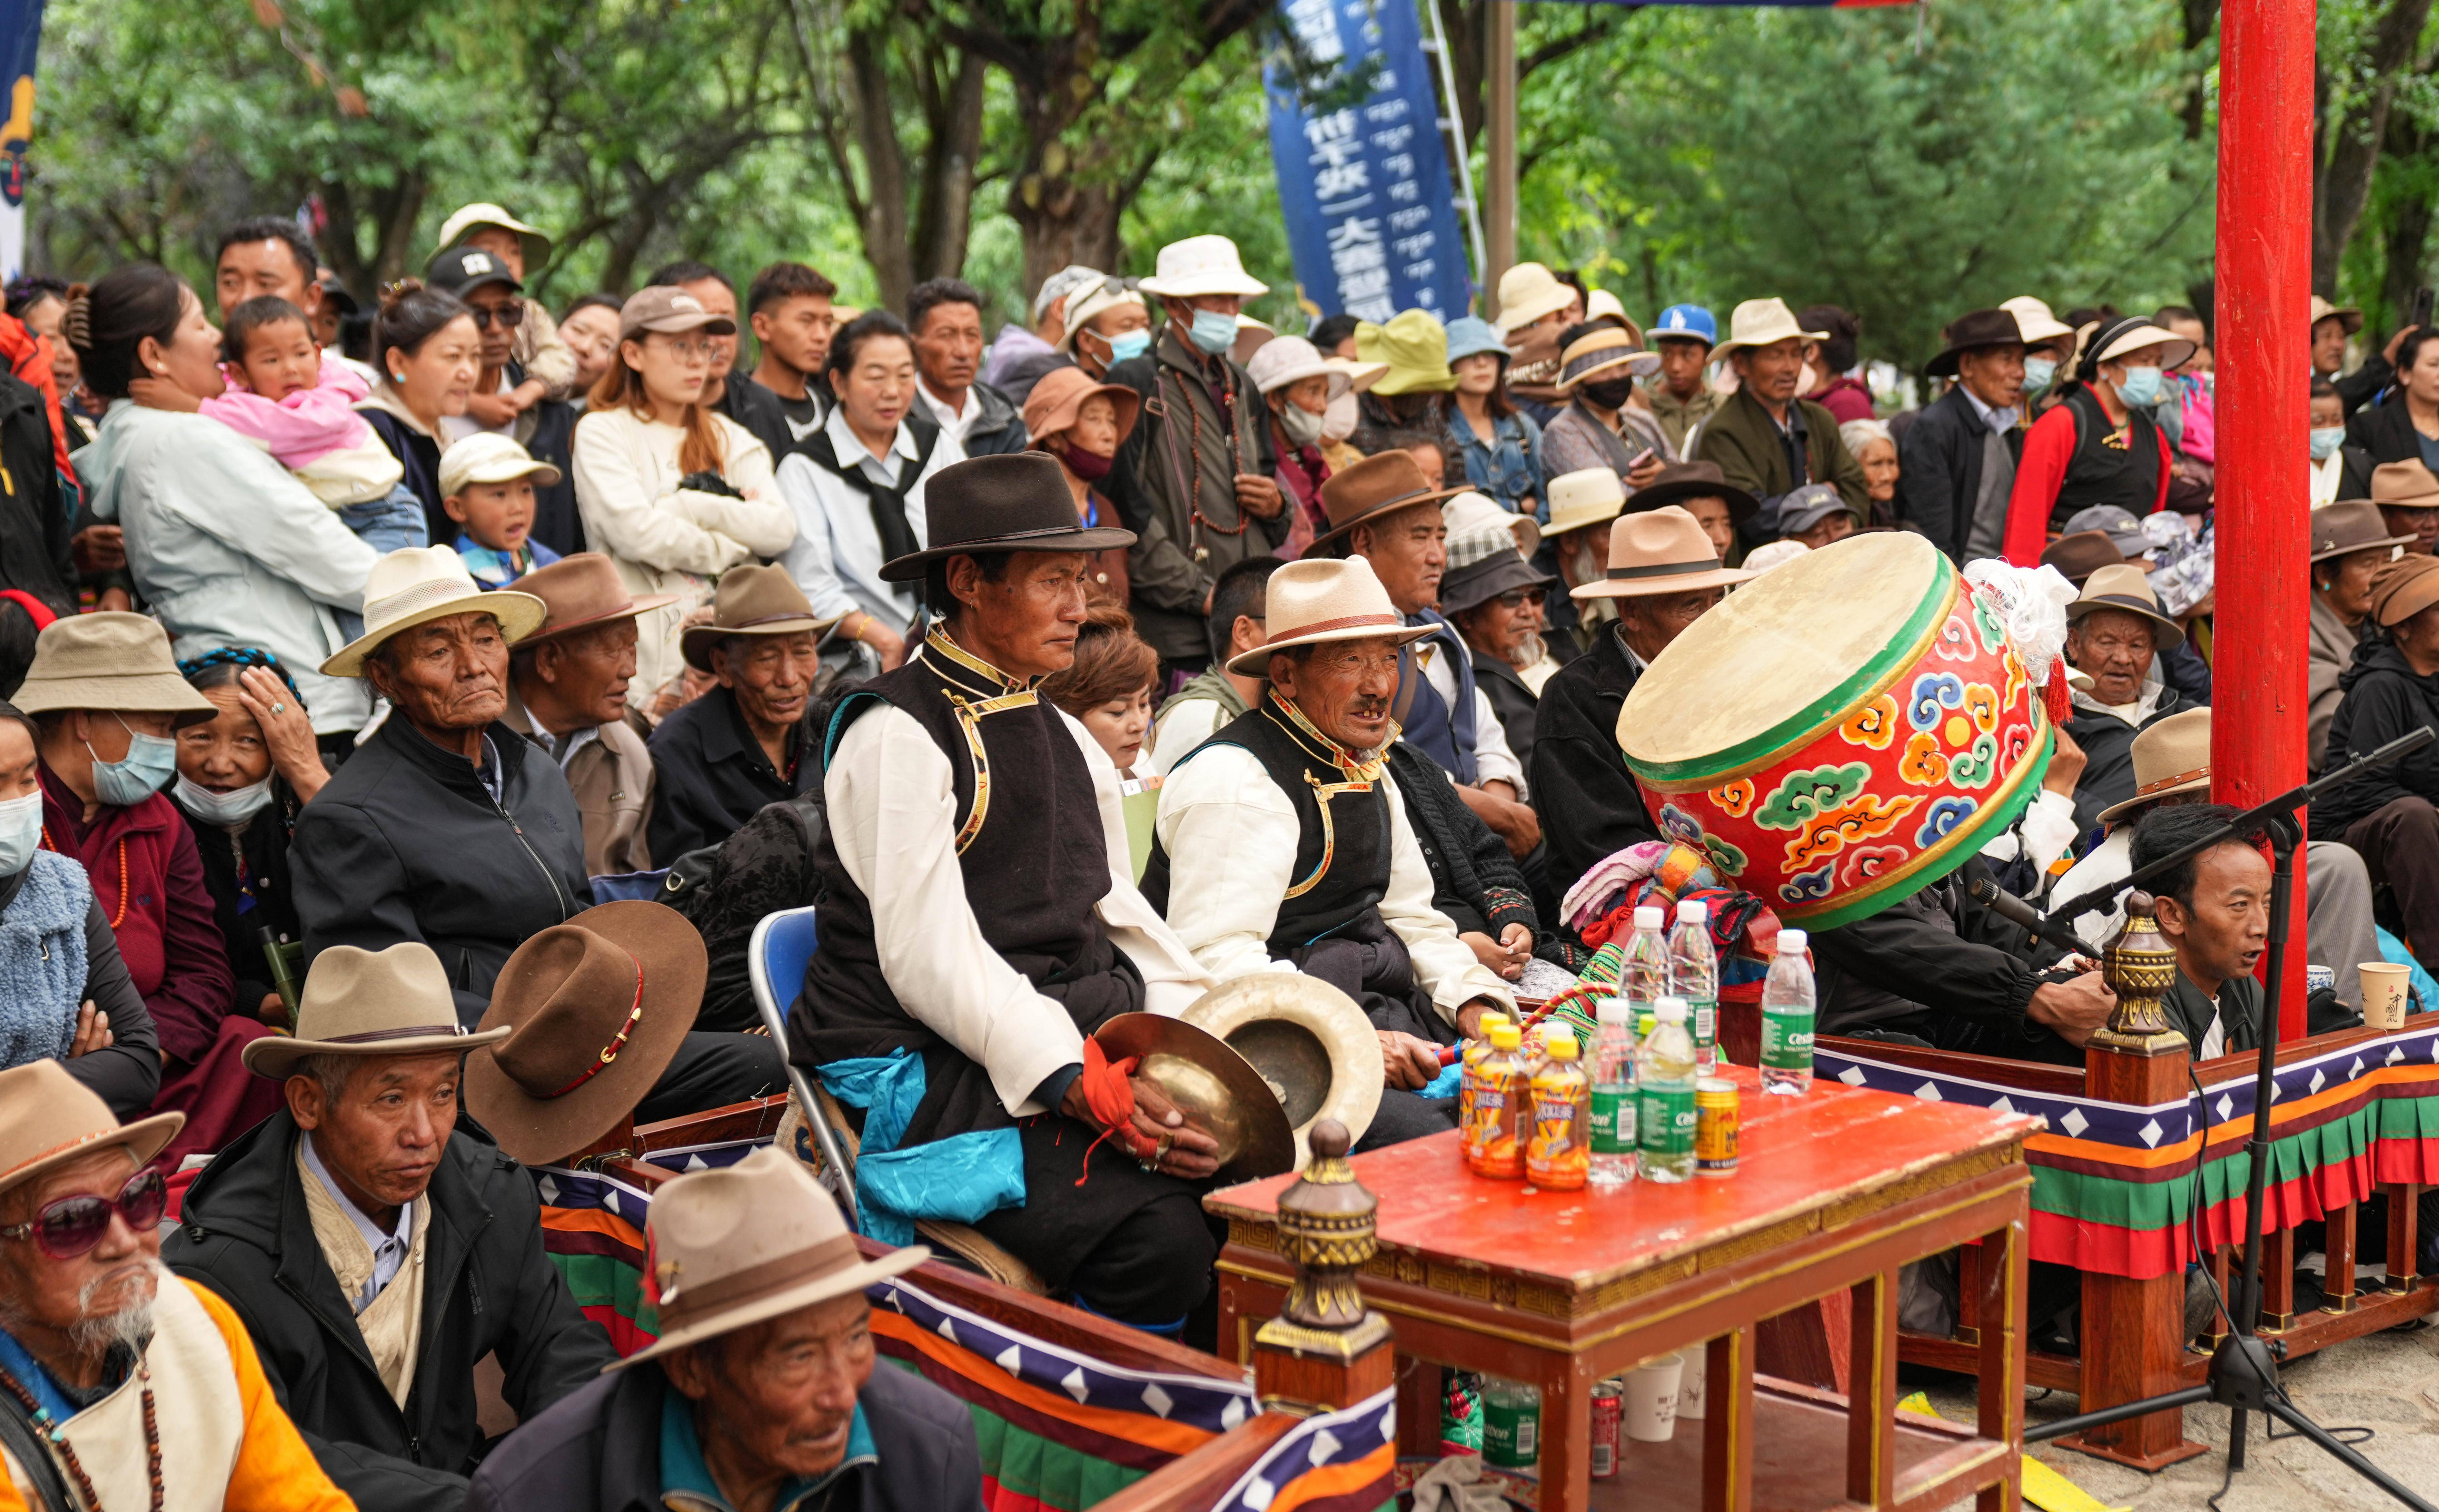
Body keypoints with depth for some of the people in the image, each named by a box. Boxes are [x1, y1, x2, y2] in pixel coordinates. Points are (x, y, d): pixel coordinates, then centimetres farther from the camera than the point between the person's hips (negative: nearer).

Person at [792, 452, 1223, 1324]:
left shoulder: (1068, 742, 19)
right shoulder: (897, 735, -7)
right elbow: (930, 956, -15)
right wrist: (1075, 1085, -25)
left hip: (1083, 1043, 8)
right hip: (930, 1065, -7)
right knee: (1160, 1239, -29)